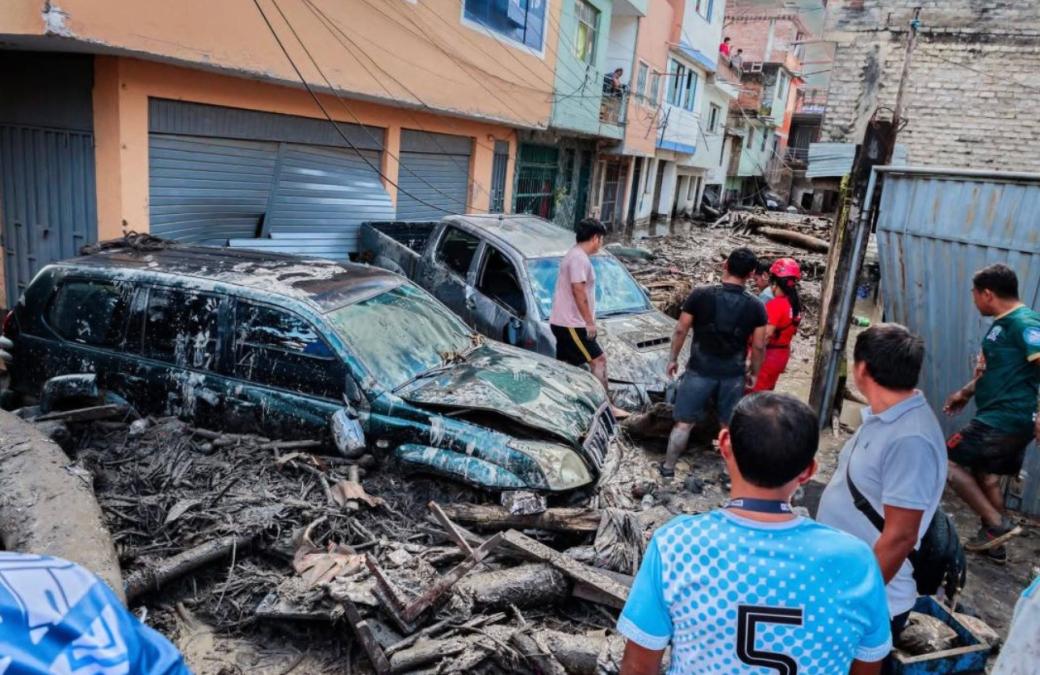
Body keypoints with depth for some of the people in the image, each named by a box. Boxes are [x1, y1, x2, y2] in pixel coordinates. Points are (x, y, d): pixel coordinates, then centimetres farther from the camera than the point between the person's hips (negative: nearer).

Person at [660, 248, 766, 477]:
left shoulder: (701, 295, -11)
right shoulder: (755, 306, -6)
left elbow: (680, 330, -6)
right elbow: (759, 346, -1)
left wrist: (673, 358, 7)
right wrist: (753, 372, 14)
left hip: (700, 371, -1)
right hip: (733, 375, 1)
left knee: (684, 423, 10)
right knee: (730, 426, 16)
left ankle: (668, 467, 21)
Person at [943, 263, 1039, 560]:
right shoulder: (1002, 323, 12)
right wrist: (966, 392, 29)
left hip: (1004, 421, -10)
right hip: (1002, 420, 10)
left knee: (947, 462, -4)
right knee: (986, 477, 19)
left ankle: (998, 524, 1)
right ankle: (993, 543, 32)